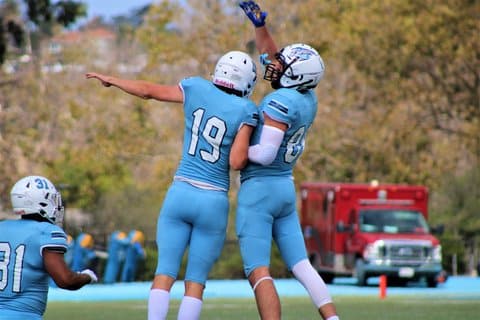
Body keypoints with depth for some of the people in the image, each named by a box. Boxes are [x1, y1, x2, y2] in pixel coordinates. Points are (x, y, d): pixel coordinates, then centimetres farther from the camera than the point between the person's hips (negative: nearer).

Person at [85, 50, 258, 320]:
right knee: (196, 282, 4)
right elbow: (237, 162, -13)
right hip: (213, 202, -2)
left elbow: (148, 90, 14)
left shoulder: (196, 89, 3)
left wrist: (110, 80, 30)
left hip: (180, 193, 2)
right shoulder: (246, 111, -6)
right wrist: (252, 152, 9)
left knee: (165, 272, 4)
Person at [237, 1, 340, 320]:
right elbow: (272, 57, 21)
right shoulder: (308, 99, 7)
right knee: (301, 265, 11)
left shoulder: (281, 102, -18)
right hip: (286, 189, 9)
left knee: (259, 272, -10)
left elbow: (265, 154, -23)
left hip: (259, 188, -9)